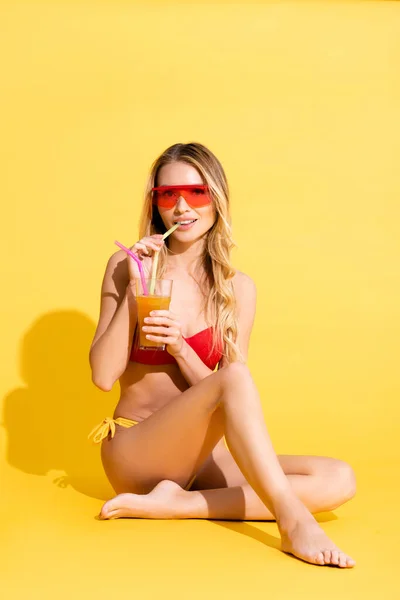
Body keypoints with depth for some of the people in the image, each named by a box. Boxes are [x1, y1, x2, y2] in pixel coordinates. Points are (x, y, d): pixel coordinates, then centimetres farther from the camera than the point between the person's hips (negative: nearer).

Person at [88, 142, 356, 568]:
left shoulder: (237, 288, 4)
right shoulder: (127, 267, -1)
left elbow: (231, 401, -1)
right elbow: (103, 376, -8)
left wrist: (178, 345, -16)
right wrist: (134, 291, -14)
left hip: (199, 455, 4)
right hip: (134, 453, -4)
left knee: (339, 480, -17)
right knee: (233, 377, -32)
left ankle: (174, 504, -23)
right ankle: (293, 521, -34)